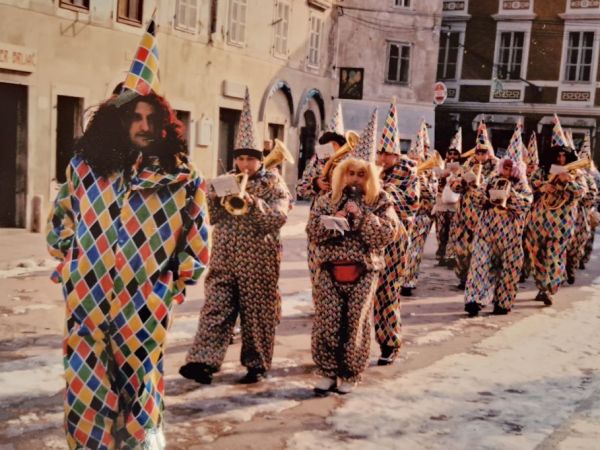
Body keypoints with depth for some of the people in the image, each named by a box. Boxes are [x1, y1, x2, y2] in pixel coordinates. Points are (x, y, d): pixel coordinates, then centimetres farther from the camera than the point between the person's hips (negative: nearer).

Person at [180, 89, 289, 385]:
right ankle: (202, 361, -6)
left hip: (258, 263, -3)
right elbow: (210, 215, 6)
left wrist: (253, 203, -26)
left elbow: (279, 216, -13)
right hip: (224, 260, 3)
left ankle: (257, 366, 18)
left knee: (257, 314, 5)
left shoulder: (273, 183, 1)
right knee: (216, 309, -3)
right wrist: (218, 195, -11)